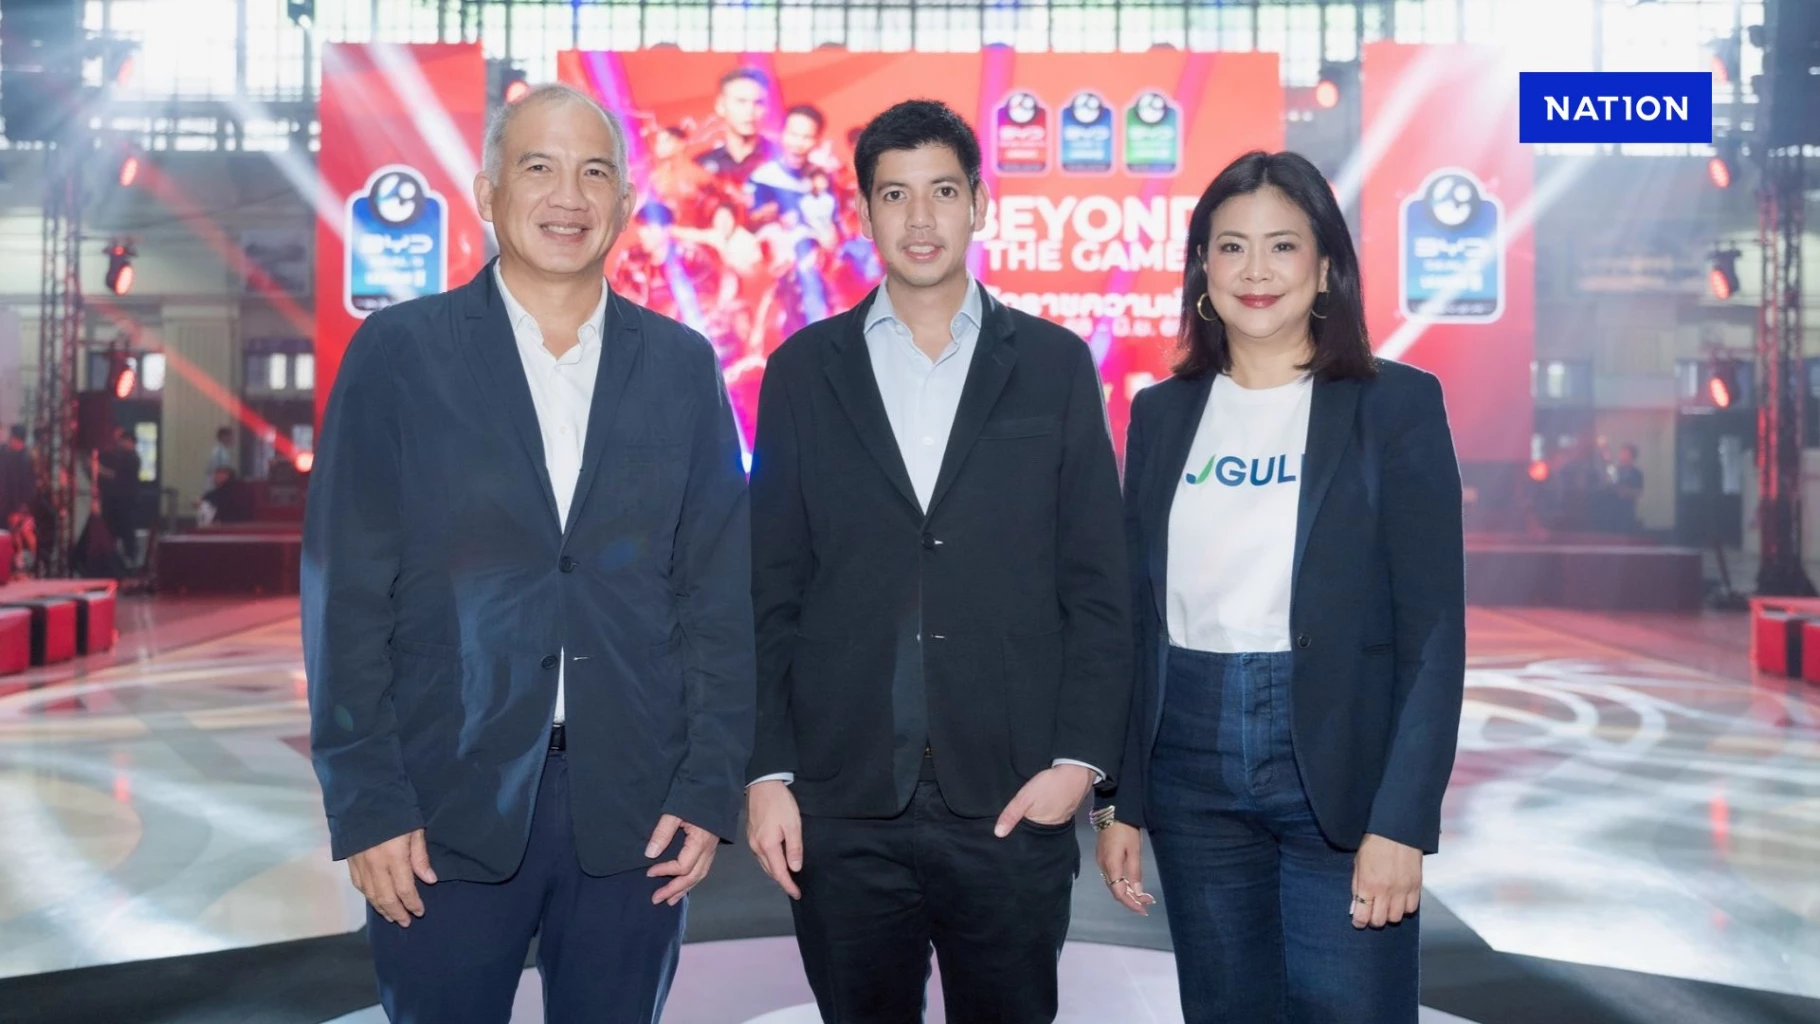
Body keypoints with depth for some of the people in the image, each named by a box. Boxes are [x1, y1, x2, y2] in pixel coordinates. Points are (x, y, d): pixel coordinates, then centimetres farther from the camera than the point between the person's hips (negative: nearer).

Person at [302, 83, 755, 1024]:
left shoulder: (682, 365, 5)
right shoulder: (399, 352, 0)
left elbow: (719, 592, 4)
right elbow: (347, 594, -2)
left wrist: (710, 788, -1)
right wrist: (366, 803, -6)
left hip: (634, 805, 2)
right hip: (447, 805, -1)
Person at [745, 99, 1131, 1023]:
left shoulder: (1056, 366, 4)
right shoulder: (803, 370, 5)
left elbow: (1096, 587, 2)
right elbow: (772, 592, 4)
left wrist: (1080, 759, -6)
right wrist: (766, 774, -1)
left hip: (1012, 801, 0)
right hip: (844, 805, 1)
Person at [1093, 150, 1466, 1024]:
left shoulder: (1397, 404, -4)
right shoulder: (1162, 413, 6)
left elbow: (1433, 629, -7)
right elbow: (1134, 617, 8)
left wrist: (1401, 822, -13)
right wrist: (1117, 801, 7)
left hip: (1338, 774, -3)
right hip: (1189, 779, 3)